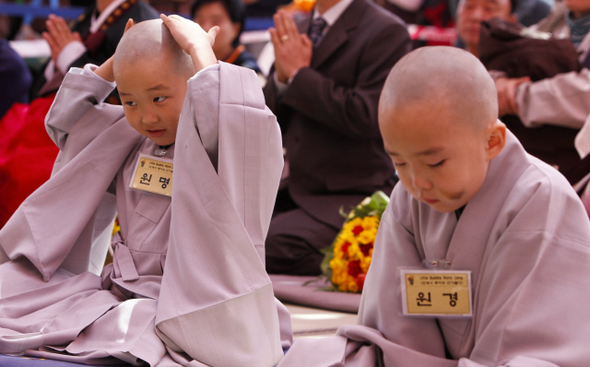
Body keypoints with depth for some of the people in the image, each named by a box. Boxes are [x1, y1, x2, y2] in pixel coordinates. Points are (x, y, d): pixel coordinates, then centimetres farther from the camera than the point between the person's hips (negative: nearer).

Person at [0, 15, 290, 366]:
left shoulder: (223, 147, -8)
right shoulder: (134, 143, 14)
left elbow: (233, 122, -33)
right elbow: (63, 121, 23)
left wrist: (199, 48, -20)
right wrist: (114, 63, 11)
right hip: (123, 296, 7)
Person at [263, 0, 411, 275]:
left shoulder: (385, 32, -7)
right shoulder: (296, 32, 17)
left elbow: (363, 117, -19)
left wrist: (298, 74, -12)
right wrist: (281, 77, -5)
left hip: (351, 198, -7)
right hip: (295, 192, 7)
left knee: (271, 246, -29)